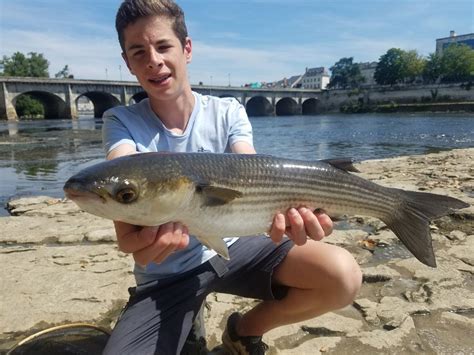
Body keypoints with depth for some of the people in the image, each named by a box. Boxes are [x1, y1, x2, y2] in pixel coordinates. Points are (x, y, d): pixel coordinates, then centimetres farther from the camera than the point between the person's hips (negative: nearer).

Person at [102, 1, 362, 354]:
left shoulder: (228, 112, -5)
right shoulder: (121, 121, -7)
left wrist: (280, 209, -43)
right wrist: (137, 238, -50)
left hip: (231, 246, 1)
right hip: (165, 272, 0)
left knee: (344, 276, -18)